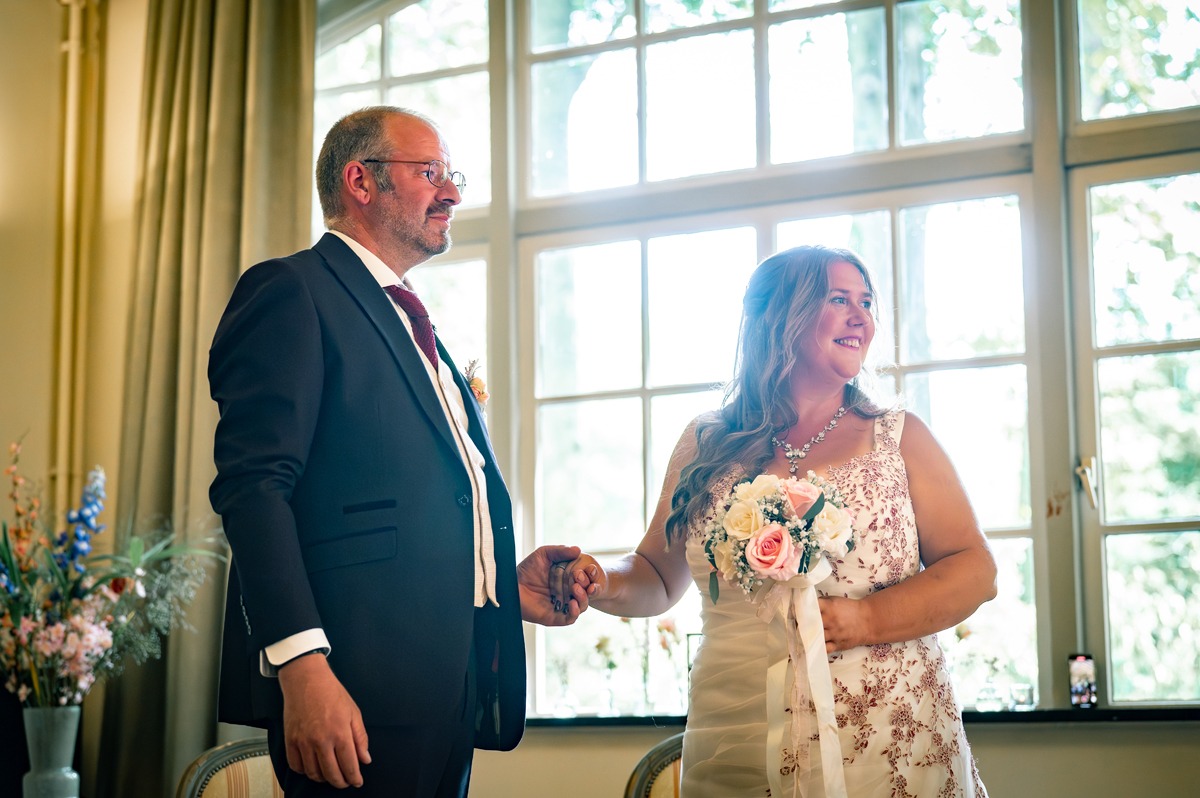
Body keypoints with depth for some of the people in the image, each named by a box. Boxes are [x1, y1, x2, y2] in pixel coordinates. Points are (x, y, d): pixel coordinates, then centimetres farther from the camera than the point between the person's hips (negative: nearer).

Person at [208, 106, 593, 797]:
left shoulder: (419, 332, 25)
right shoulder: (294, 292, -4)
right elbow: (253, 484, -16)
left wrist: (505, 585, 11)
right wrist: (303, 668, -24)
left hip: (447, 687, 9)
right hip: (358, 689, -9)